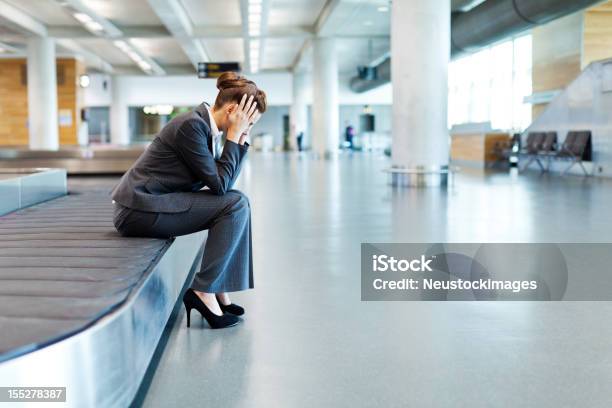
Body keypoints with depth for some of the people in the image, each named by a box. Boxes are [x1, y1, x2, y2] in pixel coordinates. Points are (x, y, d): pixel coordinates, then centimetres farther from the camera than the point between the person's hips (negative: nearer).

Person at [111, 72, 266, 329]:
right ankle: (203, 292, -12)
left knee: (234, 203, 7)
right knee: (235, 205, -16)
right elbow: (219, 184, -18)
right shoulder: (192, 125, -19)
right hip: (139, 209, -10)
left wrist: (242, 140, 2)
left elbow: (223, 183, 9)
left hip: (151, 202, 10)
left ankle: (219, 289, 7)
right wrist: (233, 136, -13)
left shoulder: (205, 126, 9)